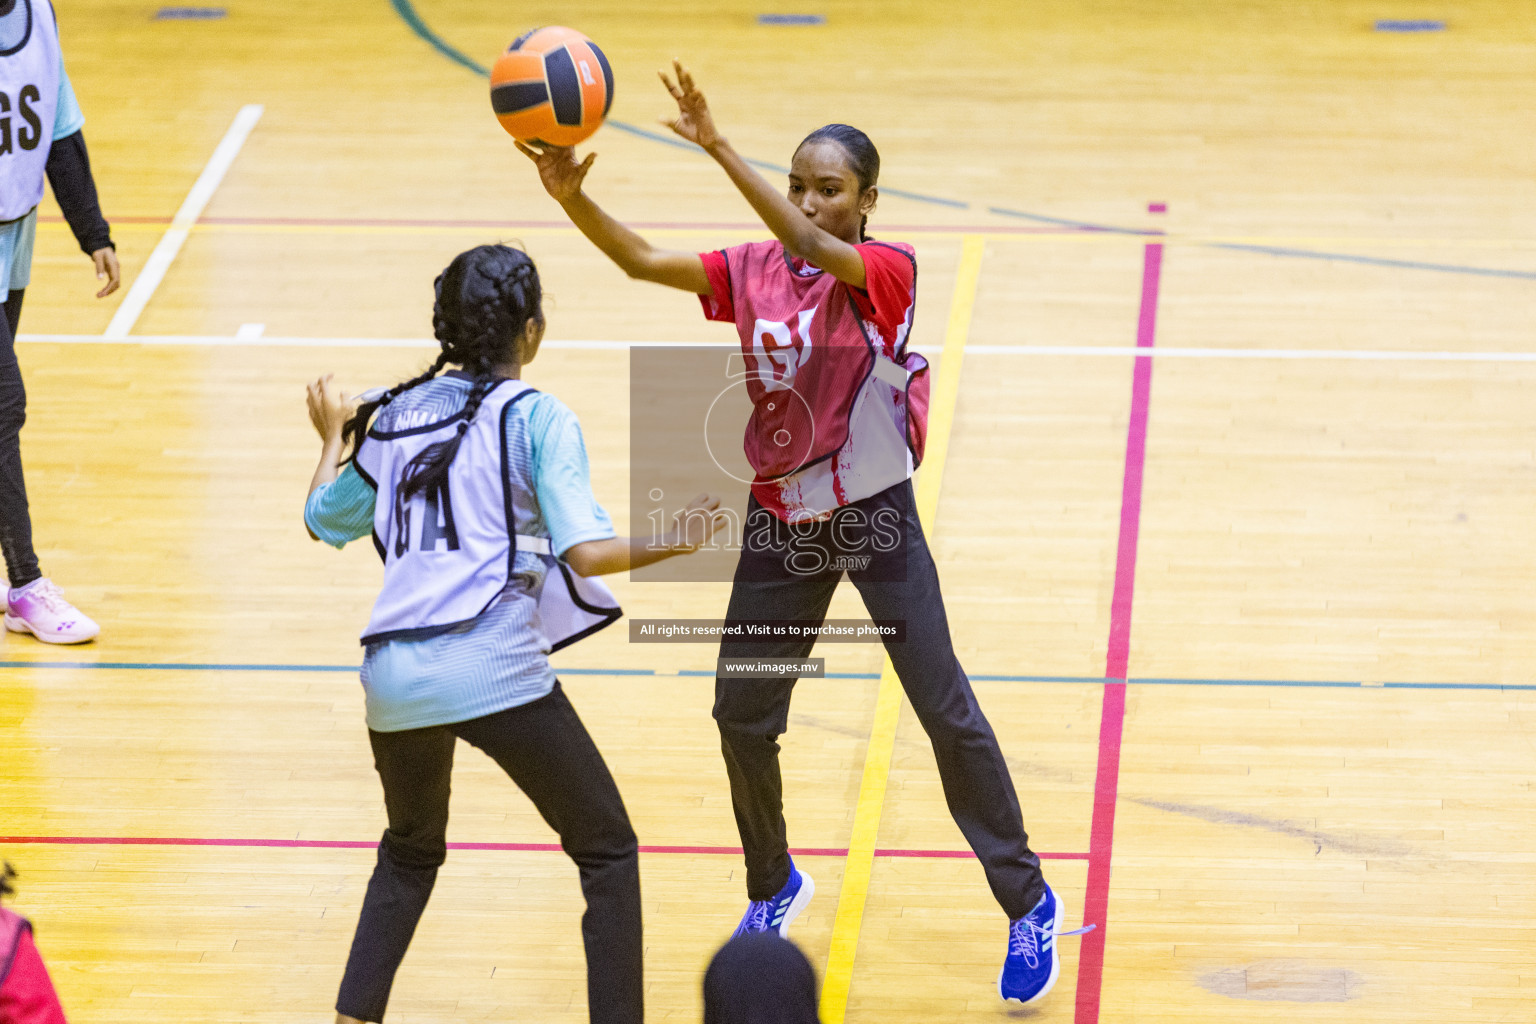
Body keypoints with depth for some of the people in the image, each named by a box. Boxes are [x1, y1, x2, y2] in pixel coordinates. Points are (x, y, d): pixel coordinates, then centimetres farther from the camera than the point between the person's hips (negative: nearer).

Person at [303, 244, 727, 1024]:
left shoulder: (396, 413, 15)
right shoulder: (535, 418, 1)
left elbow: (324, 521, 28)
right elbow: (587, 552, -9)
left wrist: (335, 437, 44)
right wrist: (667, 544, 7)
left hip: (393, 674, 5)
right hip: (494, 667, -5)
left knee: (411, 850, 29)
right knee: (608, 849, 8)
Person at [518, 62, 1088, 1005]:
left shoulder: (888, 272, -16)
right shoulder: (754, 272, -1)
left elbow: (817, 250, -36)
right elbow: (644, 262, -8)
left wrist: (719, 149, -43)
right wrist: (574, 200, -28)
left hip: (877, 515, -5)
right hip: (782, 523, 5)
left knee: (947, 710, -3)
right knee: (741, 714, 7)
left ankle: (1029, 904, 10)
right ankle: (775, 889, 31)